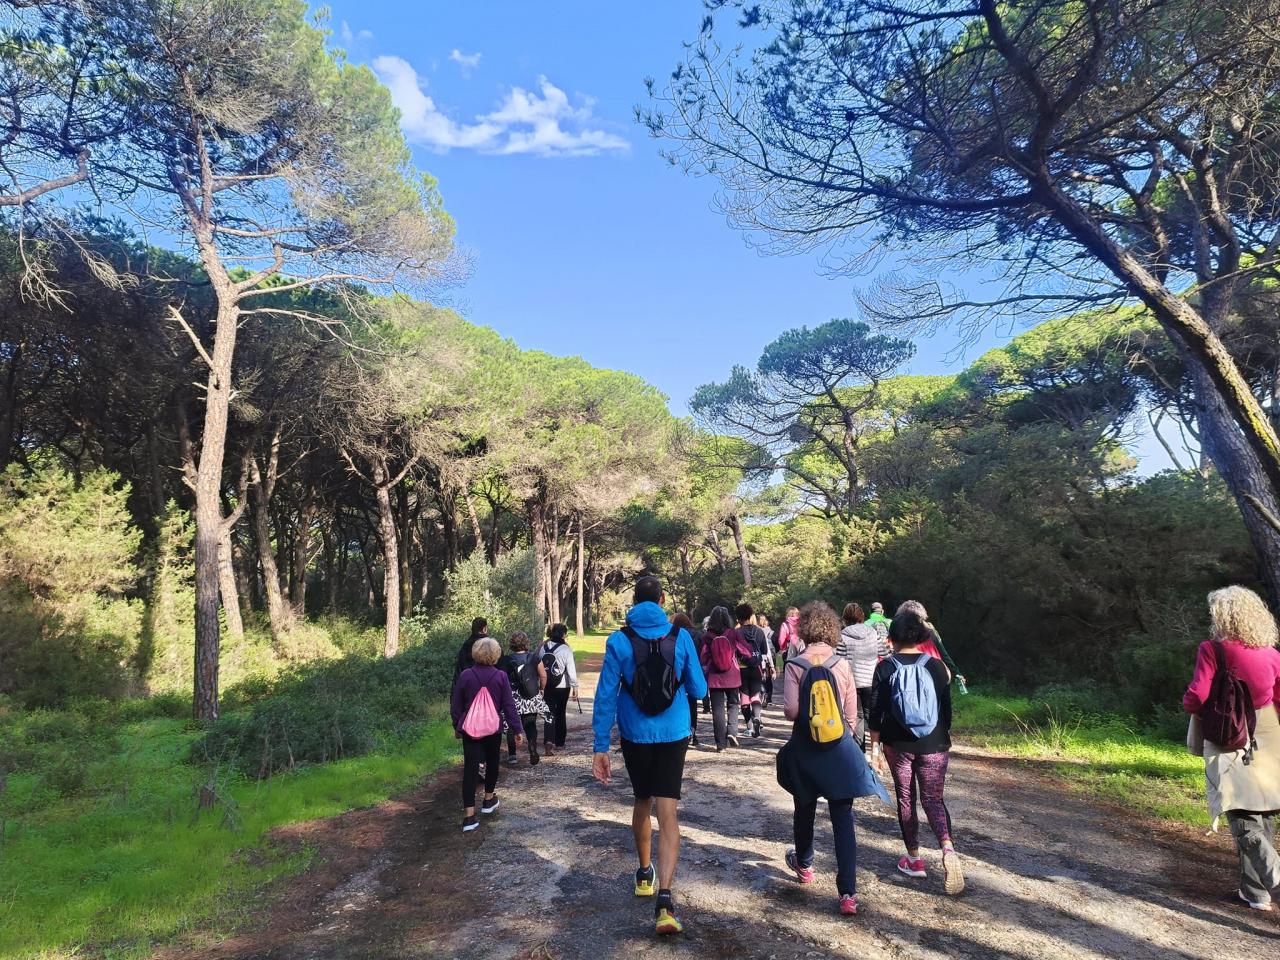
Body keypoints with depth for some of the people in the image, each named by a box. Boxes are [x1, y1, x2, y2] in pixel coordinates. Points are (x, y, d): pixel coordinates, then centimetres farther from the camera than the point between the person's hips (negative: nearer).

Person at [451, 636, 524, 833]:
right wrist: (517, 729, 1)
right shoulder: (500, 677, -9)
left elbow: (455, 706, 1)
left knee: (470, 769, -1)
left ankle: (469, 816, -7)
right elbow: (509, 705, -6)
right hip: (494, 729, 0)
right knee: (492, 762, 22)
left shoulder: (465, 675, -7)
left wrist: (457, 726, 15)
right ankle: (488, 800, 38)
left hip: (470, 730, 0)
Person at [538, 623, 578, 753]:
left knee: (549, 713, 6)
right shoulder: (565, 649, -13)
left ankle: (548, 740, -12)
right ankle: (559, 743, 21)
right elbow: (571, 669, -14)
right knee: (560, 713, 13)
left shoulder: (542, 647, 0)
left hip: (546, 687, 2)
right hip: (562, 687, -2)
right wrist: (575, 686, -7)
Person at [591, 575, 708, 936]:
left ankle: (644, 874, 39)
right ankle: (664, 899, -14)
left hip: (635, 736, 1)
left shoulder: (619, 640, -7)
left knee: (642, 802, 22)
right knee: (668, 813, -1)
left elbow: (605, 696, -8)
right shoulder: (681, 636, -6)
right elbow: (699, 690, 0)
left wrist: (600, 747, -4)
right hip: (673, 735, -1)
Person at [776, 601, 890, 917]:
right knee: (843, 820, 4)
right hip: (841, 749, 1)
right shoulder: (842, 665, -5)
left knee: (805, 810, 21)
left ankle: (804, 865, 43)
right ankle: (848, 893, 1)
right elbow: (851, 714, 0)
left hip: (805, 749, 0)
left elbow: (791, 710, -15)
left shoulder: (794, 665, -11)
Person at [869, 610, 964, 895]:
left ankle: (914, 859, 21)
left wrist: (875, 747, 1)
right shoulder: (936, 666, -4)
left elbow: (875, 712, -7)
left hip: (898, 745, -1)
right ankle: (948, 849, -13)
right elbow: (946, 709, 3)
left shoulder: (885, 668, -8)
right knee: (933, 798, 10)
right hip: (934, 745, 1)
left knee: (905, 799, 14)